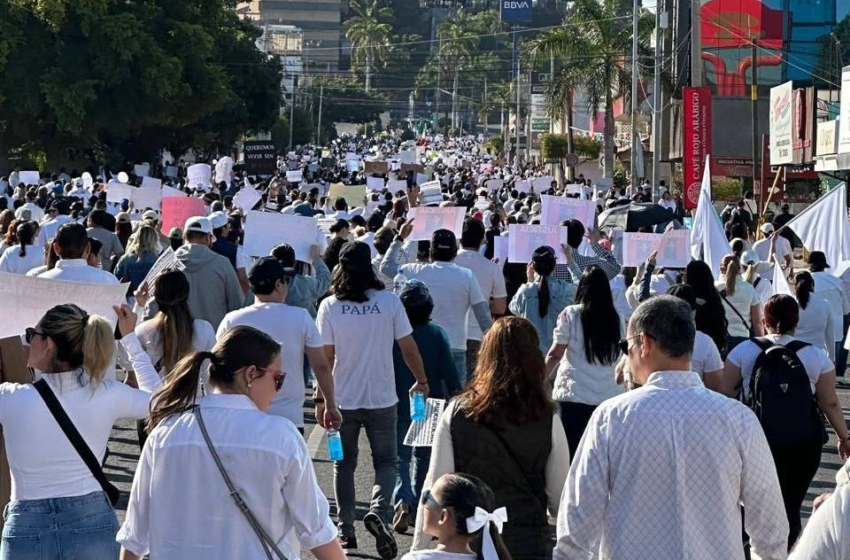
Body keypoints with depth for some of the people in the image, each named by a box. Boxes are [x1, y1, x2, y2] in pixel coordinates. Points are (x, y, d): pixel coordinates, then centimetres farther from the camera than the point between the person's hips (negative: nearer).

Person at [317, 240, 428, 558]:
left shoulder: (330, 306, -8)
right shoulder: (390, 302, -8)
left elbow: (326, 358, -6)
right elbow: (408, 348, -3)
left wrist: (322, 398, 3)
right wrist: (422, 381, 12)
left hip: (343, 400, 1)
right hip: (381, 399, -1)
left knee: (344, 464, 15)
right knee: (386, 461, 10)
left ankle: (346, 530, 16)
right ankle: (378, 511, -15)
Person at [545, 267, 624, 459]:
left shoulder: (571, 314, -2)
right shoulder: (617, 319, 6)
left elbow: (555, 354, -1)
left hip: (575, 395, -3)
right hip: (610, 396, 3)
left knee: (572, 450, 1)